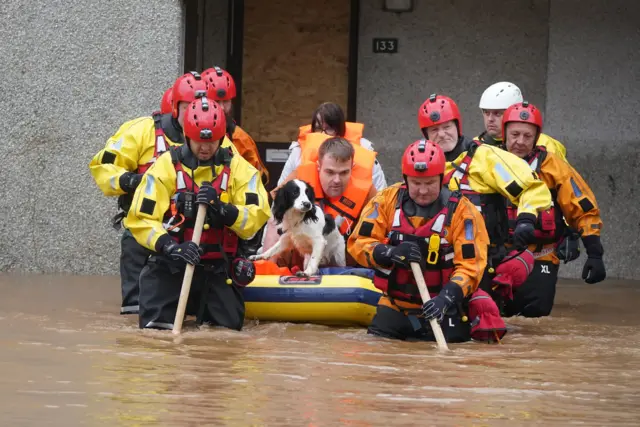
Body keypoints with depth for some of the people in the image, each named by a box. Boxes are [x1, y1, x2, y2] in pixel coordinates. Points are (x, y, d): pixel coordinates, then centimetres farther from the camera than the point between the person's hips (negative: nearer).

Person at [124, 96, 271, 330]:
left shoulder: (238, 168, 0)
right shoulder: (166, 166, -5)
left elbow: (256, 217, -11)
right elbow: (141, 219, -10)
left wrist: (222, 209, -27)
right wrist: (170, 247, -24)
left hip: (218, 267, 1)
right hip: (171, 265, -1)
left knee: (229, 325, -5)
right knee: (157, 325, -14)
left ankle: (201, 307, 30)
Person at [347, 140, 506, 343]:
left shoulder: (461, 210, -10)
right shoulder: (387, 200, -3)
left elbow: (471, 265, -13)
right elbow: (358, 243, -3)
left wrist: (446, 298, -29)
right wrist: (391, 254, -23)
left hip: (441, 307, -2)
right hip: (396, 305, 2)